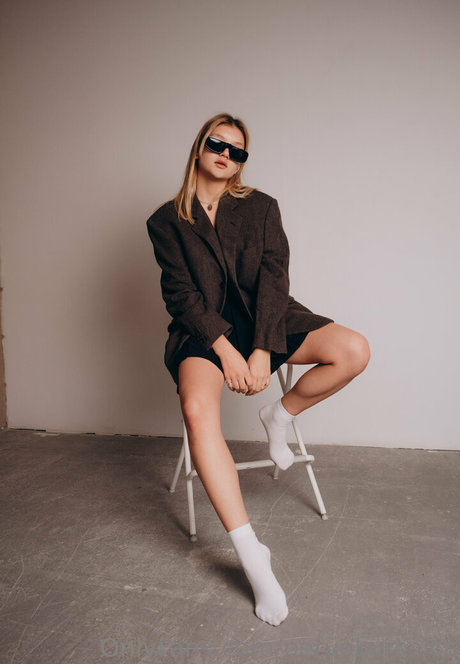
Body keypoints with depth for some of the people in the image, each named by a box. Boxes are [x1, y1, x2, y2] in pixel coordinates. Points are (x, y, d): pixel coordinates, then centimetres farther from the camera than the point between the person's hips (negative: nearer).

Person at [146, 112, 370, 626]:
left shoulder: (261, 207, 8)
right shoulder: (166, 221, 6)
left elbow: (273, 278, -4)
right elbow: (180, 292, -4)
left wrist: (262, 350, -18)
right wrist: (225, 349, -18)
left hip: (265, 318, 2)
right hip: (204, 329, -2)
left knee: (354, 351, -23)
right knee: (198, 409, -33)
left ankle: (280, 415, 5)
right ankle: (252, 555, -25)